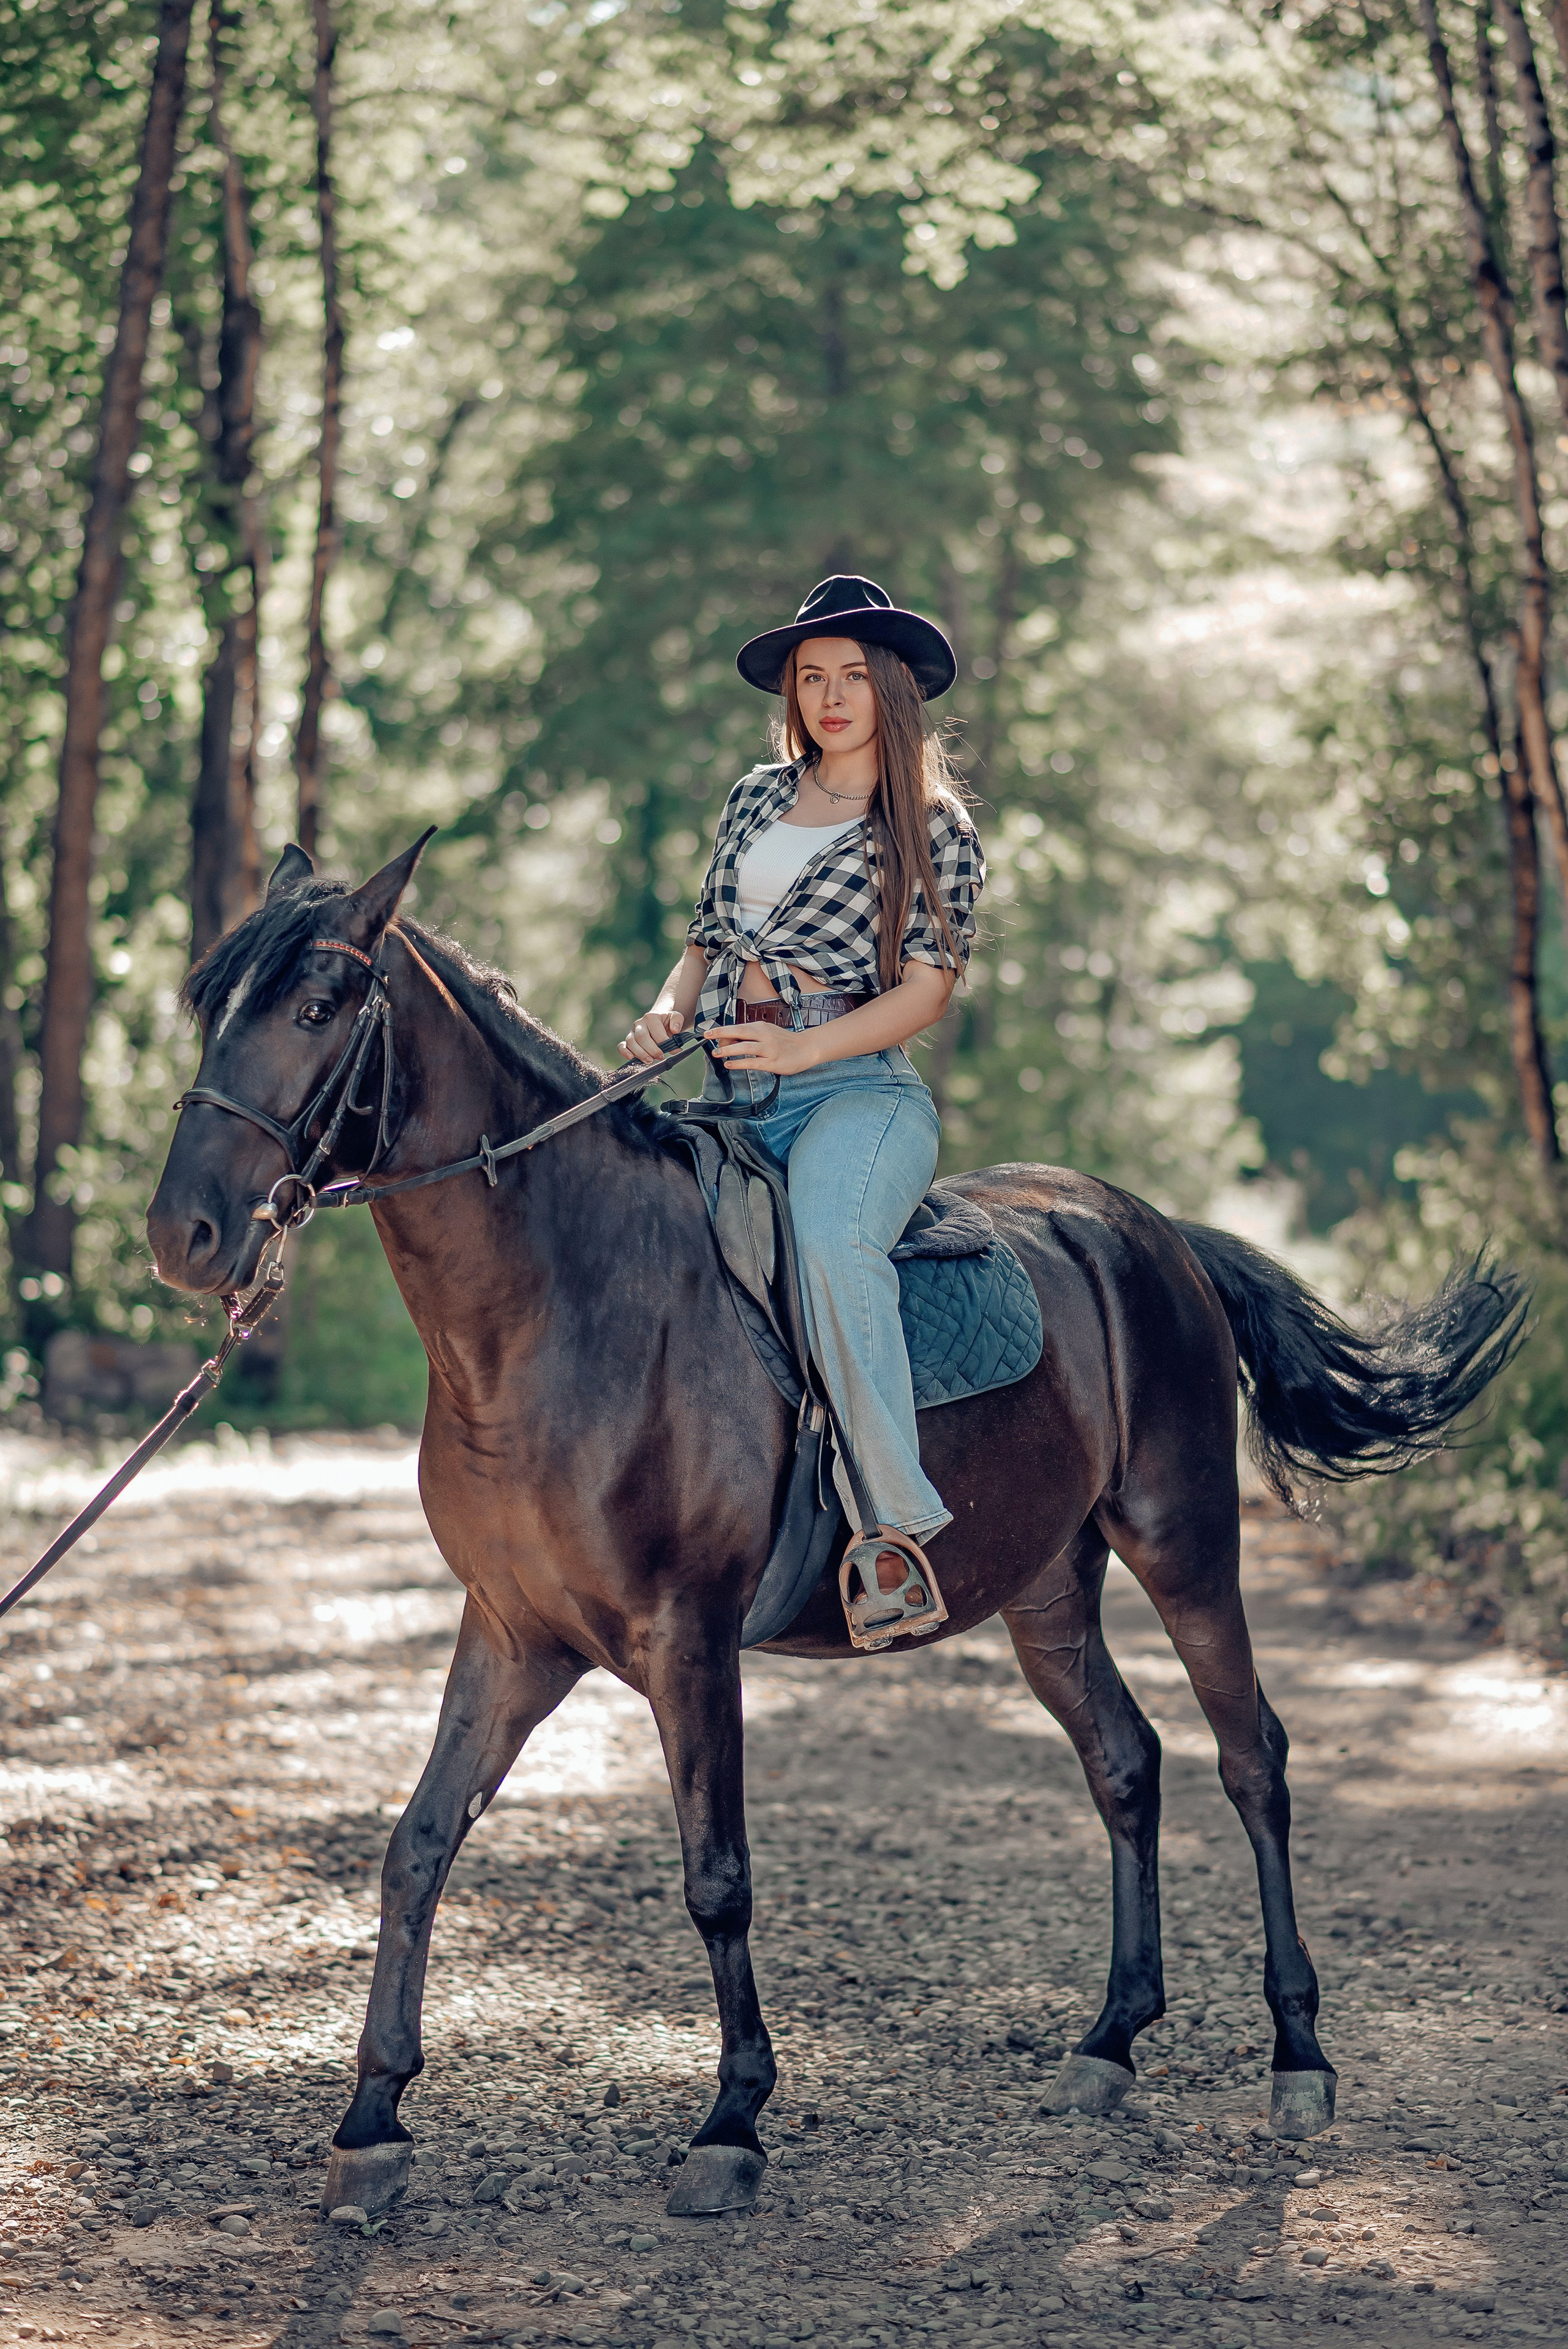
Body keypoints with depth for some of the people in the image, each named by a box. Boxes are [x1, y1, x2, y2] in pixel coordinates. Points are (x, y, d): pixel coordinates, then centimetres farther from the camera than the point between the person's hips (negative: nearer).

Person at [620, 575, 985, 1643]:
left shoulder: (935, 828, 4)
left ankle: (897, 1522, -35)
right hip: (735, 1100, 6)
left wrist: (801, 1047, -18)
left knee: (831, 1239, -37)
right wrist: (668, 1011, 1)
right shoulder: (758, 799, 19)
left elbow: (927, 988, -4)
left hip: (861, 1092, -6)